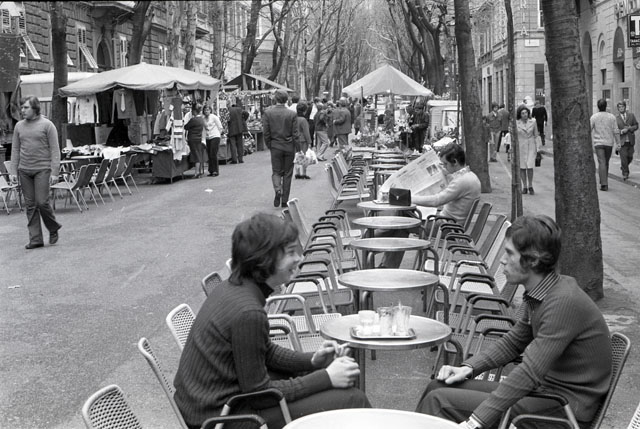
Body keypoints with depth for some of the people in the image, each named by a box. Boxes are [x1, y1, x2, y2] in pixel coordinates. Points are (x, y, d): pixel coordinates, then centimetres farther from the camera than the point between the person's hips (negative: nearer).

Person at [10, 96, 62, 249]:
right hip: (24, 170, 4)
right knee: (30, 205, 3)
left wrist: (54, 172, -11)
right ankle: (35, 239, 8)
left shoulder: (47, 125, -3)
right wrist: (13, 171, 6)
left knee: (42, 202, -10)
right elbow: (15, 150, 13)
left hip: (42, 169, -4)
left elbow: (55, 150, -5)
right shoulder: (19, 126, 10)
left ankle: (54, 229, 16)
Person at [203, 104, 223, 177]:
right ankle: (211, 171, 9)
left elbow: (220, 127, 2)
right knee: (209, 155, 3)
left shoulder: (214, 117, -4)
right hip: (208, 138, 6)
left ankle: (216, 171, -8)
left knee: (213, 154, -12)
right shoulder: (204, 119, 11)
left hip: (215, 137, -6)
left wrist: (217, 134, 8)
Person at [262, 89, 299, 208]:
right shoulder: (292, 114, -7)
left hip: (275, 146, 0)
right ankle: (284, 200, 13)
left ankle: (277, 190, -18)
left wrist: (269, 146, 7)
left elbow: (266, 132, -4)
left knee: (276, 171, 11)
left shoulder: (267, 113, -6)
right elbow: (295, 134, -6)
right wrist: (295, 148, 5)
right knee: (287, 173, 9)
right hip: (289, 147, 0)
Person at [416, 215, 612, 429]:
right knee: (439, 387, 6)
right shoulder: (536, 294, 5)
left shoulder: (564, 302, -25)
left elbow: (529, 372, -29)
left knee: (439, 401, -14)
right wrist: (468, 368, 4)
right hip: (544, 389, 9)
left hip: (564, 411, -9)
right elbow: (514, 341, 19)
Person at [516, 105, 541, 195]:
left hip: (530, 147, 0)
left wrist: (537, 149, 2)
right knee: (522, 167, 3)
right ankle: (524, 187, 15)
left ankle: (530, 186, 7)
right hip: (520, 146, 0)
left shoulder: (533, 122, -2)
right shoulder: (516, 123, -4)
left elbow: (536, 136, 5)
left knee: (530, 167, -9)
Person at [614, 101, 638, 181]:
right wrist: (621, 131, -17)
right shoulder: (616, 118, -1)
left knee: (630, 157, 7)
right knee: (623, 158, -8)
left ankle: (623, 166, 37)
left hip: (630, 141, 3)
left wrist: (629, 128, -10)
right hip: (622, 141, -3)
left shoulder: (631, 115, 6)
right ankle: (625, 174, 3)